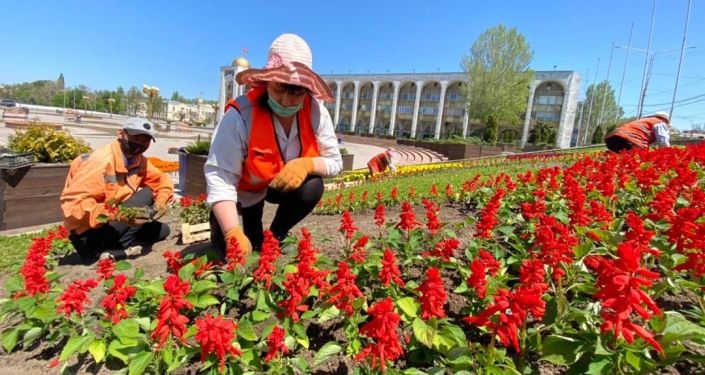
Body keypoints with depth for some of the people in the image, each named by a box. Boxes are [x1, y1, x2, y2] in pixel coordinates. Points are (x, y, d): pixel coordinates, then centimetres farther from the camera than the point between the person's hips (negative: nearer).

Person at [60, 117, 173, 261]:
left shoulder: (140, 161, 1)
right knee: (146, 194, -17)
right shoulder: (101, 160, -22)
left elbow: (162, 179, 8)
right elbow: (72, 204, -27)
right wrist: (117, 215, -40)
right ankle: (113, 249, -17)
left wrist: (161, 201, -14)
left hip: (111, 225, 8)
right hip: (88, 235, -8)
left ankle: (115, 250, -6)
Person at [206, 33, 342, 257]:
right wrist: (234, 233, -42)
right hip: (244, 190, -2)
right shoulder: (240, 115, -31)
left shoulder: (315, 112, -21)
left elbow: (335, 162, -15)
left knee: (312, 188, -28)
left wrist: (307, 164, -37)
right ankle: (254, 237, 20)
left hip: (286, 185, 3)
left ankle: (276, 236, 0)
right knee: (230, 249, -17)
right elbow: (219, 176, -32)